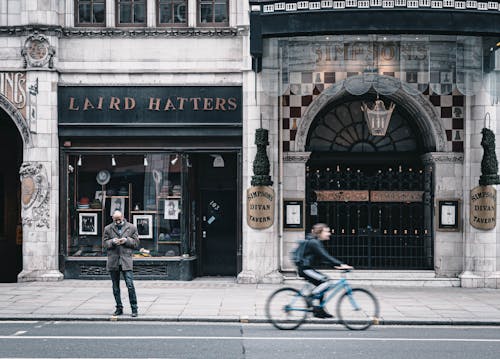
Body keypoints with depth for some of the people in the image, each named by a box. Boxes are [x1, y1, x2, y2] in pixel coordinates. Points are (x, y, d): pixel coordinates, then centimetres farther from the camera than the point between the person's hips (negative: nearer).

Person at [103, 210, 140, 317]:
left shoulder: (131, 228, 7)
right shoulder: (108, 229, 10)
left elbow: (136, 243, 7)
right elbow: (105, 243, 9)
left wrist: (127, 241, -11)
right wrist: (112, 242, -12)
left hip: (126, 260, -2)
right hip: (113, 261, 2)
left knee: (130, 285, -10)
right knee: (115, 287, 8)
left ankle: (134, 309, -5)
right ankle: (119, 308, 18)